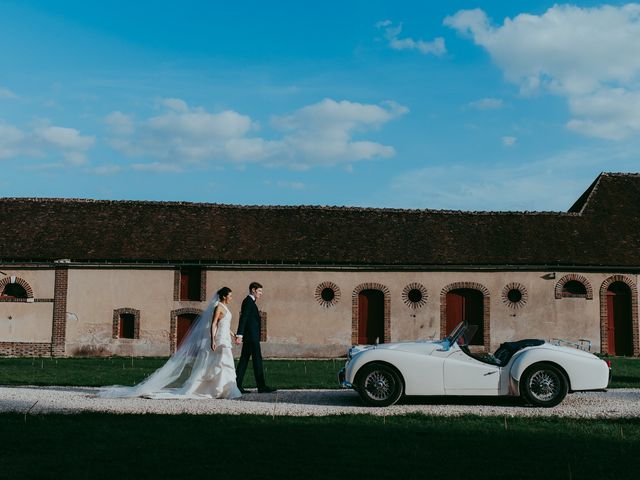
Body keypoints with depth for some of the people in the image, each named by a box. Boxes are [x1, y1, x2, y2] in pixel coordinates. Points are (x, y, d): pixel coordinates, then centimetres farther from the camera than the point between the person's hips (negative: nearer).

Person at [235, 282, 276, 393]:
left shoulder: (250, 301, 21)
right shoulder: (248, 301, -10)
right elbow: (243, 318, -19)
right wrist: (239, 335, -25)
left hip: (249, 337, 10)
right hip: (251, 336, -10)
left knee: (244, 360, 7)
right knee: (257, 360, -8)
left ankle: (237, 386, 7)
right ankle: (261, 386, -6)